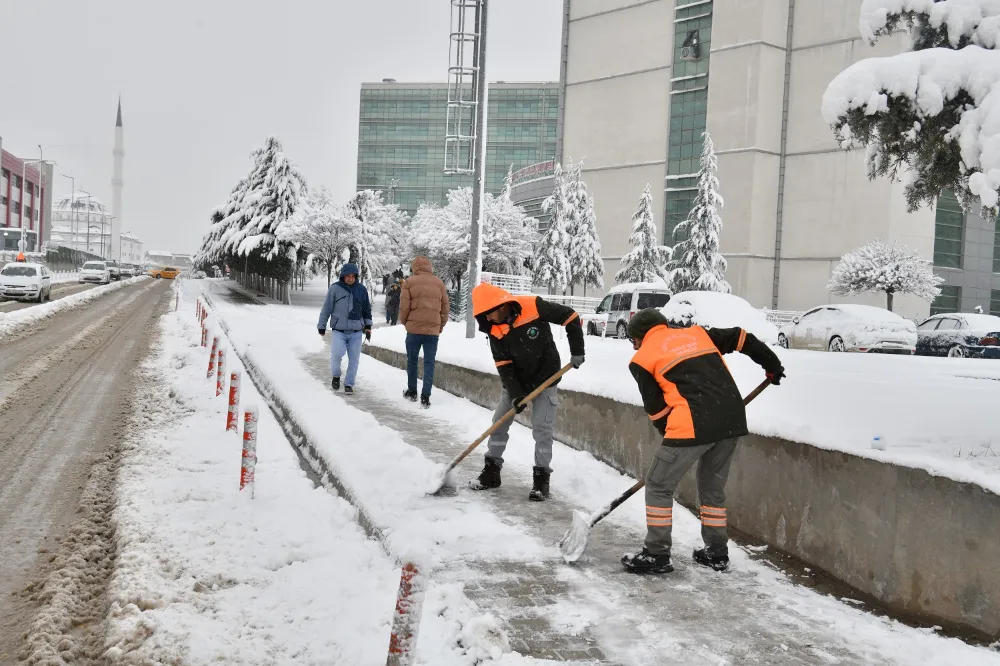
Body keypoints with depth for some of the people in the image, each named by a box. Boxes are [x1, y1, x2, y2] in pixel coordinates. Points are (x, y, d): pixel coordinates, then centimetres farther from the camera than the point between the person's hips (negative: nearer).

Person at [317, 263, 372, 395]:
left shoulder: (361, 289, 4)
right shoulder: (335, 288, -3)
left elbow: (367, 309, 16)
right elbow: (326, 308, 3)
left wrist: (368, 326, 13)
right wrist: (322, 326, 6)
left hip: (356, 332, 2)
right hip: (339, 331, -2)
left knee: (354, 359, 1)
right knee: (337, 353, -21)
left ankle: (349, 384, 15)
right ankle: (336, 375, 6)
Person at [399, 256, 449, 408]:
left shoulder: (409, 282, -2)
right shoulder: (439, 282, 7)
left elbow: (404, 306, -4)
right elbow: (445, 307, 10)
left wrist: (404, 321, 14)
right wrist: (441, 326, 21)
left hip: (414, 328, -1)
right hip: (433, 329, 2)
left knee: (412, 360, 15)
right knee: (429, 363, 3)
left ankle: (412, 392, 25)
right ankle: (425, 397, -4)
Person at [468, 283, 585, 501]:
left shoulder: (534, 307, -25)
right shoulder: (494, 330, -11)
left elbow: (571, 317, -17)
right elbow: (503, 364, -9)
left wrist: (577, 351, -16)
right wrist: (515, 393, -18)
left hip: (545, 377, -4)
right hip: (516, 380, 5)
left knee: (542, 428, -7)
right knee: (499, 422, 6)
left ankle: (541, 477, 4)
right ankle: (492, 470, 18)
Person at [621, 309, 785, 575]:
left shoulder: (643, 358, 8)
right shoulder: (697, 333, 22)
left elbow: (656, 407, 9)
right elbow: (740, 338, 23)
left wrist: (671, 434, 21)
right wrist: (772, 364, 33)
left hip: (694, 425, -6)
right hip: (732, 419, 6)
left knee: (658, 486, 9)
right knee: (713, 487, 23)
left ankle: (656, 555, 12)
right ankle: (717, 553, 30)